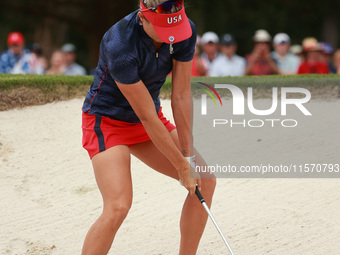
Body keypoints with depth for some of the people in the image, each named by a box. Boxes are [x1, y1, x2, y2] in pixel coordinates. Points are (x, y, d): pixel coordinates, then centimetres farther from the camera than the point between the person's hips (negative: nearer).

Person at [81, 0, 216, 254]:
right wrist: (182, 167, -21)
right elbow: (147, 117, -28)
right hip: (106, 120, -7)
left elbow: (181, 97, -11)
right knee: (118, 207, -25)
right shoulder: (120, 46, -35)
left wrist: (189, 156, -13)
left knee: (205, 181, 2)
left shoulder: (186, 31, -17)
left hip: (146, 122, 7)